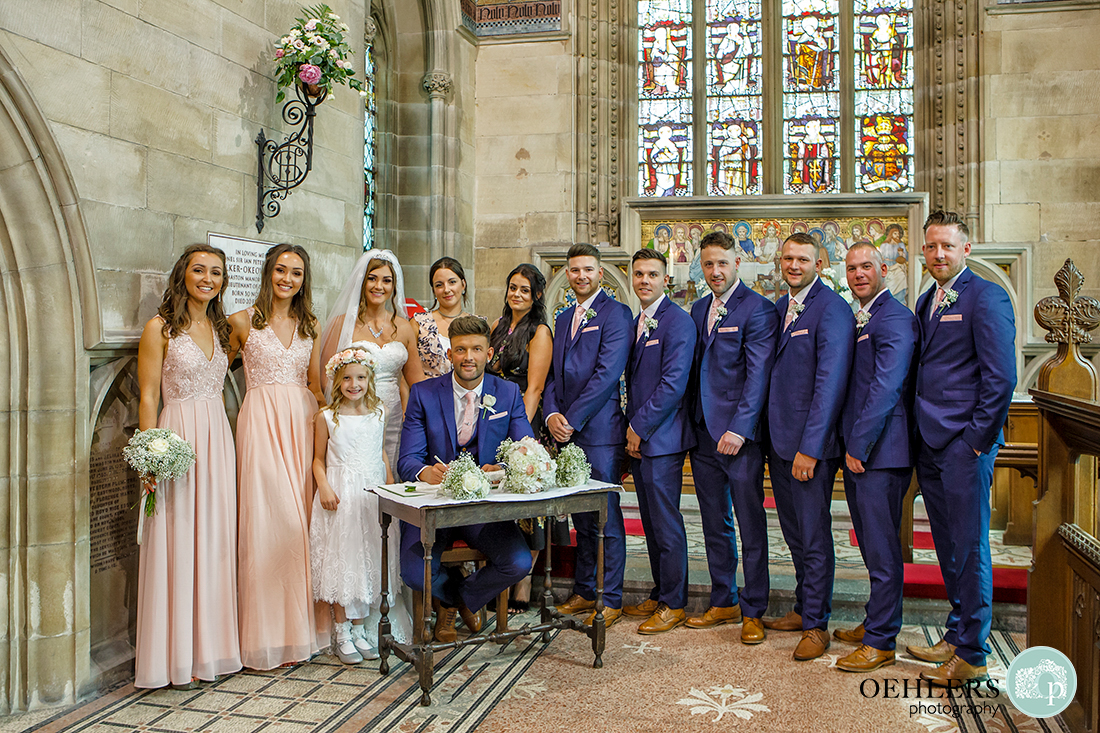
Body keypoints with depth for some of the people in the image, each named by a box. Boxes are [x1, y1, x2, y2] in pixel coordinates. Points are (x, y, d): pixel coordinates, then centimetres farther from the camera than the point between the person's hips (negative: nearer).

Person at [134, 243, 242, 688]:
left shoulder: (220, 327, 14)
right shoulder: (160, 327, -4)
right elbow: (148, 398, -7)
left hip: (218, 439, 6)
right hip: (178, 438, -6)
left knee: (215, 540, 8)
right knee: (177, 544, -2)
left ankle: (210, 647, 18)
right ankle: (176, 657, 9)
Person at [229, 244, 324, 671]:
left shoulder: (310, 325, 13)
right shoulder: (243, 322, 4)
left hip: (302, 423, 3)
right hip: (261, 423, -3)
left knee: (301, 520, 2)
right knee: (265, 518, -7)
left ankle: (297, 630, 13)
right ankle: (265, 638, 4)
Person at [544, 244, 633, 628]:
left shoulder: (616, 313, -5)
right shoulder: (563, 318, 19)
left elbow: (607, 373, -14)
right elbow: (554, 373, 17)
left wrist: (573, 420, -14)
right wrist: (552, 413, -1)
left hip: (600, 430, -7)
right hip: (567, 431, 7)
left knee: (606, 517, -1)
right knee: (580, 518, 13)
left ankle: (611, 600, 10)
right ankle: (584, 592, 24)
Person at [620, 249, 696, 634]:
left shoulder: (678, 321, -11)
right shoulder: (636, 323, 17)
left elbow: (673, 384, -18)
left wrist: (639, 427, -14)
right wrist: (631, 429, 11)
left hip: (662, 437, -8)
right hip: (638, 437, 8)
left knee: (666, 523, -1)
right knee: (651, 522, 14)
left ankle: (674, 604, 11)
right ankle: (660, 595, 25)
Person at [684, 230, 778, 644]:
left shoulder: (758, 309, -7)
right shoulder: (698, 310, 15)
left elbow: (758, 374, -13)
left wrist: (739, 428, -19)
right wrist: (691, 424, 10)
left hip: (740, 434, -7)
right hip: (703, 433, 7)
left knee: (751, 525, 1)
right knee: (714, 524, 13)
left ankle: (753, 612, 12)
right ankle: (723, 602, 26)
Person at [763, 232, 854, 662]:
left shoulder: (832, 310, -12)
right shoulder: (779, 308, 13)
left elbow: (830, 383, -17)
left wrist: (810, 448, -19)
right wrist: (772, 433, 11)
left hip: (811, 442, -8)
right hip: (779, 440, 8)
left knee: (814, 534, 1)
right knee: (793, 531, 17)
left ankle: (817, 625, 14)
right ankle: (803, 609, 31)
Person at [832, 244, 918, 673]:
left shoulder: (895, 318, -12)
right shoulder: (858, 320, 18)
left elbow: (886, 387, -19)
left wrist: (859, 446, -17)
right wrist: (849, 444, 15)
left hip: (880, 452, -9)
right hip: (857, 449, 9)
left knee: (882, 549, -3)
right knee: (872, 545, 18)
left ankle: (881, 642, 6)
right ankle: (876, 622, 30)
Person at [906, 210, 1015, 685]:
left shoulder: (987, 297, -8)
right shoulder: (926, 301, 16)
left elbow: (1001, 378, -14)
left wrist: (976, 440, -14)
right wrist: (921, 431, 12)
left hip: (965, 444, -8)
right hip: (930, 444, 8)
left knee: (969, 547, 0)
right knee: (948, 546, 15)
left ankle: (971, 655, 11)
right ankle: (956, 637, 28)